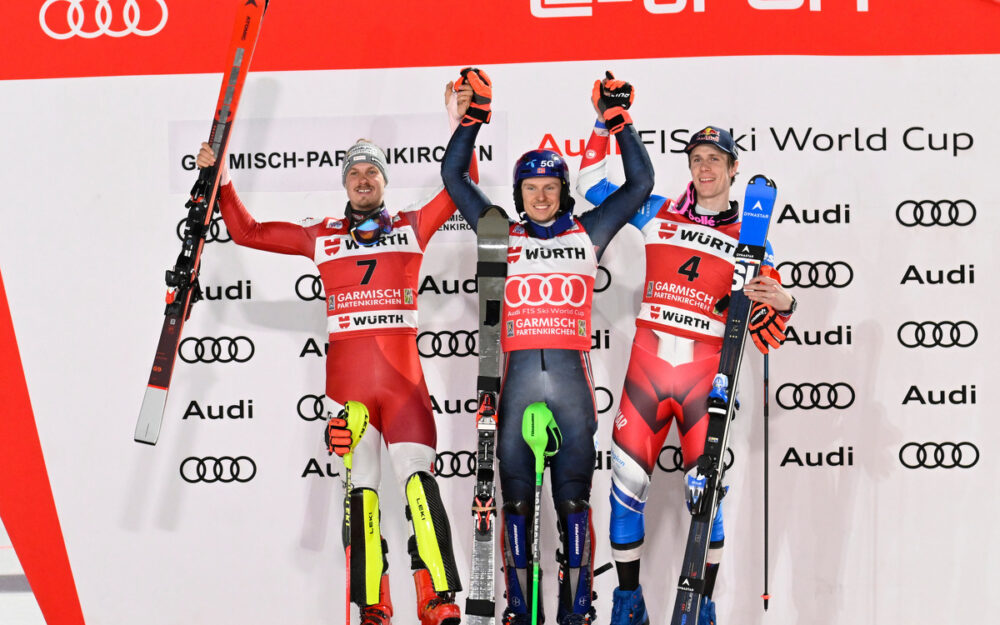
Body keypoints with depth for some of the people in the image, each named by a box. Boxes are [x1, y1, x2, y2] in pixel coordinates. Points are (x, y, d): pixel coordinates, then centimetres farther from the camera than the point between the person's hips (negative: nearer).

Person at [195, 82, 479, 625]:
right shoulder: (320, 236, 16)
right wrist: (220, 182, 13)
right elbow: (248, 233, 19)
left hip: (403, 375, -1)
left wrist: (461, 125, 5)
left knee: (418, 481, -12)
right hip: (346, 375, 1)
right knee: (360, 490, 0)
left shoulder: (412, 227, 15)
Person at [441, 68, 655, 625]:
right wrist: (475, 116, 7)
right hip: (517, 374, 1)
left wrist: (619, 120, 7)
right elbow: (454, 176, 13)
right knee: (516, 497, 3)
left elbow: (641, 183, 13)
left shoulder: (587, 233, 12)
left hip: (572, 373, 0)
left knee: (574, 498, 1)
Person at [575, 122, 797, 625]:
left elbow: (765, 336, 5)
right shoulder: (657, 215, 10)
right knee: (627, 483, 0)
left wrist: (781, 305, -16)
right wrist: (605, 123, 9)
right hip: (645, 366, 1)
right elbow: (593, 183, 16)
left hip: (706, 375, -1)